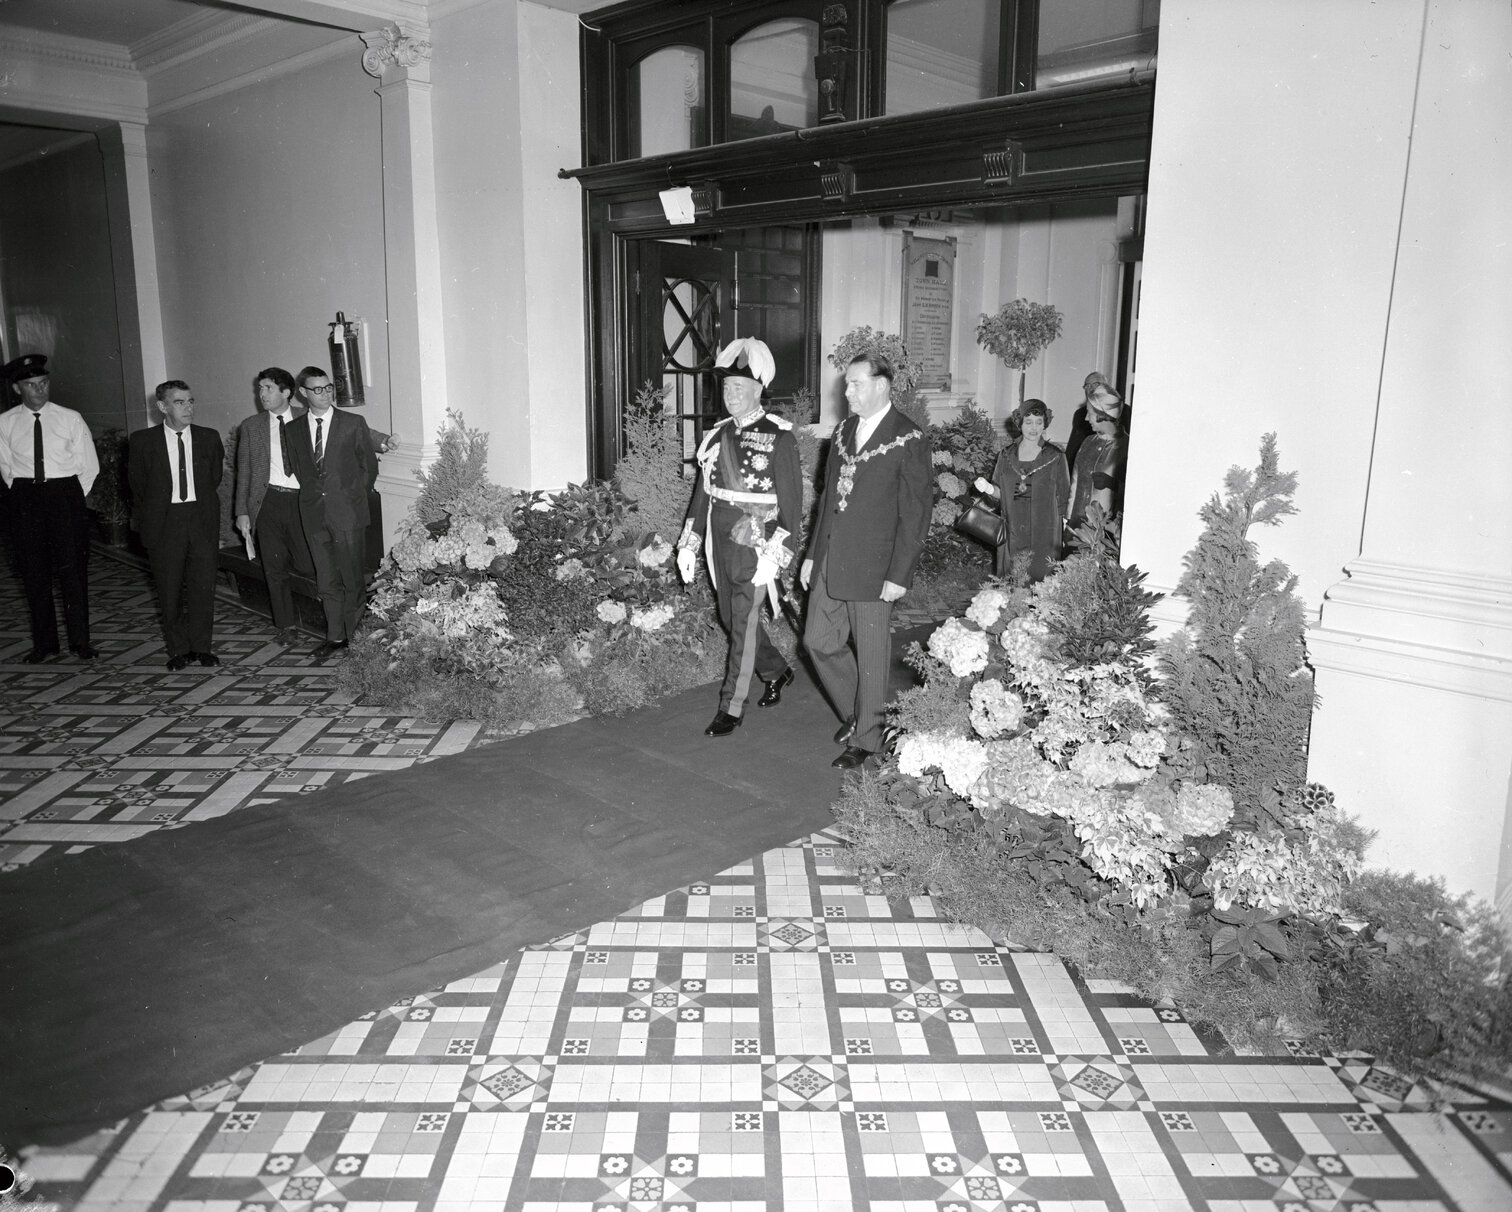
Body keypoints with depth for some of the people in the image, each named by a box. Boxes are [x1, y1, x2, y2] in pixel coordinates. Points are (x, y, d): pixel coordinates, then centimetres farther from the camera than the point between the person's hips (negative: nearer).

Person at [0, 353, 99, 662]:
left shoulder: (70, 418, 0)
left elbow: (90, 466, 4)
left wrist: (71, 499, 1)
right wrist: (25, 498, 6)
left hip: (66, 495, -1)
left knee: (73, 570, -1)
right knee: (33, 573, 5)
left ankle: (80, 641, 8)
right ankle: (44, 643, 15)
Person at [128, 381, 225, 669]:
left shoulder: (209, 438, 5)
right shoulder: (143, 441, 0)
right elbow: (137, 486, 8)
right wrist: (147, 521, 11)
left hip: (202, 519, 1)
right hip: (164, 523, -1)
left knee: (203, 586, 2)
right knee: (170, 590, 4)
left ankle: (201, 647, 13)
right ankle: (178, 649, 15)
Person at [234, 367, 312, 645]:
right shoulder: (251, 426, 9)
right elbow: (244, 473, 10)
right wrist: (242, 511, 3)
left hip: (301, 500, -1)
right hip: (268, 500, 1)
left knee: (307, 565, -3)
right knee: (275, 568, 4)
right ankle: (286, 626, 17)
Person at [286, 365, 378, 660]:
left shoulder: (353, 423, -1)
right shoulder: (295, 429, 8)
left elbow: (369, 465, 5)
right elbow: (298, 469, 16)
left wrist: (354, 499, 7)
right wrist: (312, 496, 9)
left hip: (348, 513, -3)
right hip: (314, 514, 3)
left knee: (352, 578, 1)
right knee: (326, 580, 8)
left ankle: (356, 637, 11)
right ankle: (335, 638, 16)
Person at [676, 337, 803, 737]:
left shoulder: (779, 437, -9)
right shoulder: (717, 435, 10)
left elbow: (791, 504, -10)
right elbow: (703, 492, 14)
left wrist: (775, 555, -16)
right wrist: (689, 543, 10)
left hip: (755, 543, -7)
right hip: (720, 542, 7)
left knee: (744, 623, -3)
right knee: (730, 618, 15)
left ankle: (732, 708, 6)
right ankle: (776, 671, 38)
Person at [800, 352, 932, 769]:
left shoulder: (908, 440, -9)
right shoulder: (844, 431, 12)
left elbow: (915, 513, -11)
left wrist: (899, 575, -15)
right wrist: (812, 554, 14)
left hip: (873, 567, -7)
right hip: (830, 562, 7)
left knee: (871, 653, 4)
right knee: (819, 641, 10)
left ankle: (865, 738, 19)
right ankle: (854, 712, 31)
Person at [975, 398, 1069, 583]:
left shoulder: (1055, 456, -1)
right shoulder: (1007, 454, 6)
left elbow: (1063, 497, 2)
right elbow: (1001, 492, 11)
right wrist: (989, 488, -10)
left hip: (1043, 533, -2)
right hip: (1012, 532, 2)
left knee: (1039, 578, -3)